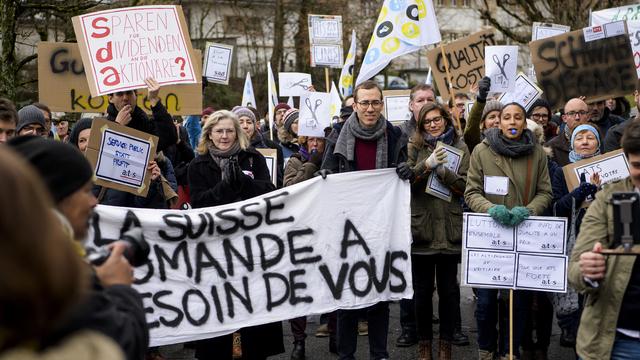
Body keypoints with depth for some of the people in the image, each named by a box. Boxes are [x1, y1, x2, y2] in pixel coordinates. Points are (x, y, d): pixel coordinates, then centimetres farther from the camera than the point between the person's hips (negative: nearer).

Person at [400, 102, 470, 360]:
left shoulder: (460, 148, 7)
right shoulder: (414, 147, 5)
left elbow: (465, 186, -1)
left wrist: (442, 170, -15)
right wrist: (427, 164, -20)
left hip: (450, 230, 0)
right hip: (421, 227, 0)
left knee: (448, 289, 6)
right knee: (422, 290, 7)